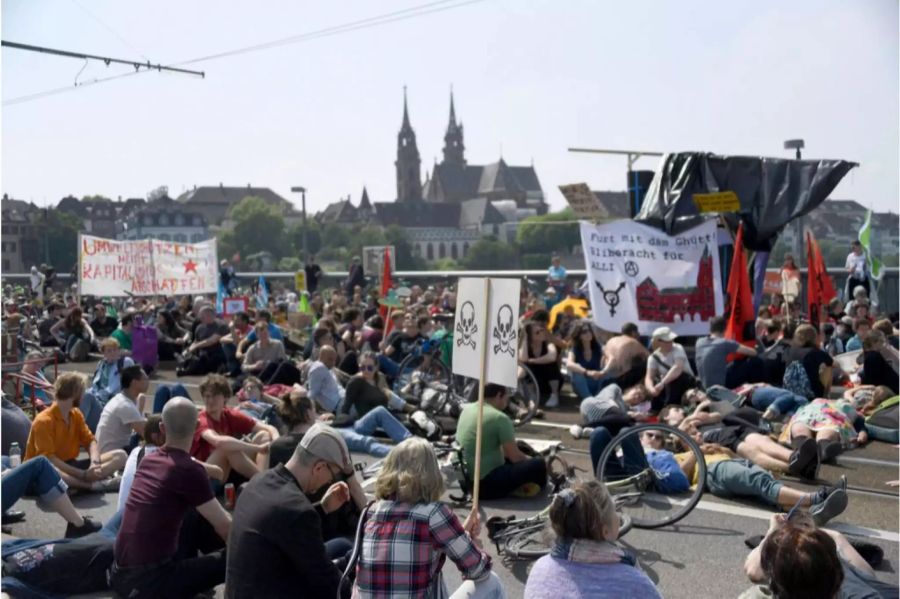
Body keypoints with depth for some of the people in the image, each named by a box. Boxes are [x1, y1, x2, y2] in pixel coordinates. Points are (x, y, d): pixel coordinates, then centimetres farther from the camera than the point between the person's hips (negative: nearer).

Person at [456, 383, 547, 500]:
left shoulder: (467, 409, 7)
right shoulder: (500, 418, -16)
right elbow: (515, 457, -14)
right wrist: (530, 460, 6)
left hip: (466, 478, 9)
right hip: (486, 482, -9)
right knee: (539, 465, -6)